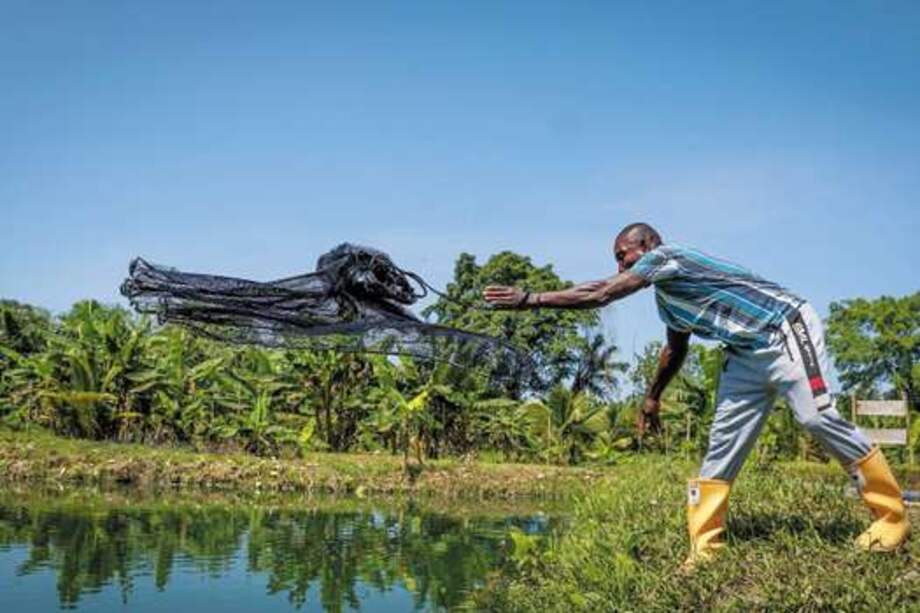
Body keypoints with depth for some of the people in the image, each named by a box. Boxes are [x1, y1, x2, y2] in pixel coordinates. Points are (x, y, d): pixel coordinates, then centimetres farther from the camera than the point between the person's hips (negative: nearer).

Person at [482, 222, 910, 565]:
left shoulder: (664, 255, -13)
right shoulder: (666, 297, 14)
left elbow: (599, 295, -18)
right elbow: (675, 350, 28)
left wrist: (529, 299, -14)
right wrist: (652, 399, 37)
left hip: (786, 330, -9)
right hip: (747, 353, 10)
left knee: (818, 418, -16)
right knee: (723, 442, 2)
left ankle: (892, 519, 0)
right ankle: (703, 548, 3)